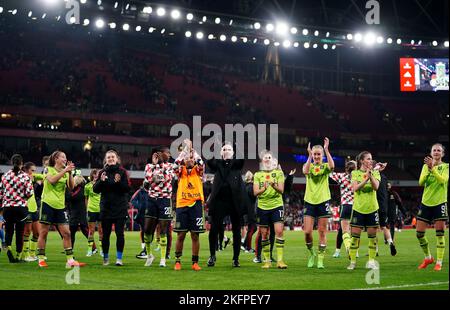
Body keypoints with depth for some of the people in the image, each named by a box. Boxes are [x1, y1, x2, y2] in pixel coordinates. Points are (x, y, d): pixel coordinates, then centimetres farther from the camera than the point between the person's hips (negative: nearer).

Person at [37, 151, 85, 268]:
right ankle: (41, 259, 7)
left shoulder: (66, 173, 14)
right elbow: (52, 180, -21)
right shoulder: (49, 170, 0)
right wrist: (65, 170, -22)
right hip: (48, 203, -5)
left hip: (60, 206, 5)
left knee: (66, 233, -1)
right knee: (43, 232, -1)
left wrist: (70, 173, -10)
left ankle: (70, 260, 0)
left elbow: (71, 187, 0)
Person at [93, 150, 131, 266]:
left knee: (119, 233, -4)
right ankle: (105, 258, 17)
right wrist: (101, 181, -15)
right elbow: (95, 189, 3)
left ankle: (119, 258, 2)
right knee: (105, 234, 6)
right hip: (106, 207, 2)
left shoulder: (122, 172, 1)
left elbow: (128, 188, -5)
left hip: (120, 208, -2)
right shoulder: (102, 172, 6)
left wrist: (119, 182, -21)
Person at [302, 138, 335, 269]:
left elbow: (332, 166, -21)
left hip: (323, 201, -1)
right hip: (310, 201, 1)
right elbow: (305, 171, -18)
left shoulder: (325, 167, 5)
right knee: (307, 232, -6)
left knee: (322, 232, 1)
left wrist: (326, 149, -23)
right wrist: (309, 156, -22)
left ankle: (320, 259, 7)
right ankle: (311, 253, 18)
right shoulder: (309, 165, 7)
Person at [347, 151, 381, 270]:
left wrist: (370, 175, -22)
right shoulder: (355, 173, 3)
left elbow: (376, 187, -10)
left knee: (372, 235, 2)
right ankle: (352, 261, 4)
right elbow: (355, 188, -12)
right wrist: (365, 179, -24)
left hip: (372, 208, 1)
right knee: (355, 235, -2)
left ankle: (371, 261, 10)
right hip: (358, 208, -1)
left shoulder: (375, 173, 6)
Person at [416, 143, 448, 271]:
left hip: (440, 203, -4)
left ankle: (439, 262, 2)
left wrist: (433, 168, -29)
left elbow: (443, 180, -19)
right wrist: (428, 169, -20)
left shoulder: (446, 167, -1)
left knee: (440, 233, -5)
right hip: (426, 202, 4)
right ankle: (428, 257, 21)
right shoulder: (426, 166, 8)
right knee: (419, 233, 2)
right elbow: (421, 182, -5)